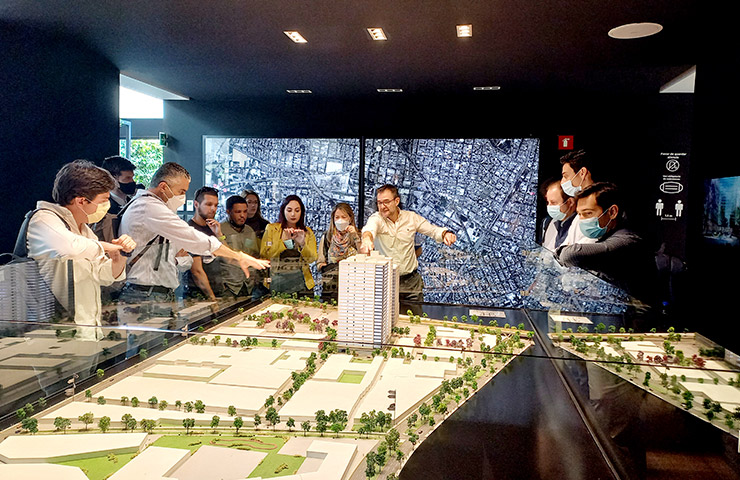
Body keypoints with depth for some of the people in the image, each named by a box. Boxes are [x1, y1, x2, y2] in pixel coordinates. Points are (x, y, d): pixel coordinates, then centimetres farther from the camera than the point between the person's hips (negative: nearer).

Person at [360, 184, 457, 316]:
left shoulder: (411, 217, 2)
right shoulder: (376, 218, -7)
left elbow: (433, 230, 7)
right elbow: (370, 227, -31)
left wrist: (446, 234, -16)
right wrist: (367, 238, -55)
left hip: (411, 281, 2)